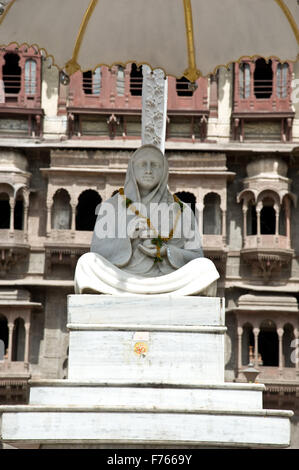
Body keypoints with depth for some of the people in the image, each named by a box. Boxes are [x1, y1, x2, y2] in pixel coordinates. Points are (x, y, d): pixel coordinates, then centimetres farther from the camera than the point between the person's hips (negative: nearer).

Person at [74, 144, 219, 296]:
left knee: (206, 266, -29)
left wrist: (166, 252, -9)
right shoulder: (111, 206, 10)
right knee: (87, 263, -30)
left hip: (169, 282, 0)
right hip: (123, 283, 0)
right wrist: (126, 236, -13)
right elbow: (98, 254, 3)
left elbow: (196, 258, 10)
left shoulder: (182, 210, 12)